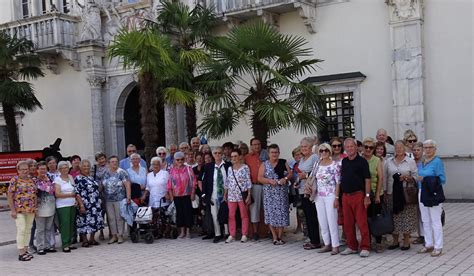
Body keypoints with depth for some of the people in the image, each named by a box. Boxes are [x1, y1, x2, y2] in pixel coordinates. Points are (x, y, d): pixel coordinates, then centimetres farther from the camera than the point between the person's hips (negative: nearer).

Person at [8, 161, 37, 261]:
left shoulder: (31, 180, 12)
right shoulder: (15, 180, -4)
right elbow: (9, 195, -8)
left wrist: (35, 207, 10)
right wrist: (12, 210, -13)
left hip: (31, 210, 6)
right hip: (19, 210, -6)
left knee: (28, 230, 9)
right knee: (21, 230, -8)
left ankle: (26, 251, 18)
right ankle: (21, 253, -4)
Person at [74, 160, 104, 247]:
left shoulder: (91, 177, 15)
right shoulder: (78, 179, -6)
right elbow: (77, 193, -12)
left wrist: (99, 201, 17)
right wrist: (81, 204, -19)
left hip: (96, 204, 7)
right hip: (86, 205, -7)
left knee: (95, 220, 8)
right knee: (85, 221, -4)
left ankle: (92, 239, 18)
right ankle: (84, 240, 4)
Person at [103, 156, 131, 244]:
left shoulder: (122, 172, -6)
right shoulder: (105, 173, 9)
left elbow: (127, 185, -12)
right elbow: (102, 185, 14)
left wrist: (128, 197, -19)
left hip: (119, 199, -4)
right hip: (108, 200, 4)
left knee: (119, 218, 1)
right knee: (111, 218, 8)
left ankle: (120, 235, 10)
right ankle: (114, 235, 17)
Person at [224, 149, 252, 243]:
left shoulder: (245, 167, -3)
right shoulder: (229, 169, 10)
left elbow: (248, 182, -5)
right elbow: (227, 183, 14)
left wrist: (249, 195, -10)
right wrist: (225, 194, 10)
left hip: (242, 195, -4)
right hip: (231, 195, 4)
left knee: (244, 215, 3)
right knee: (231, 216, 5)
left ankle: (244, 235, 12)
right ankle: (232, 235, 13)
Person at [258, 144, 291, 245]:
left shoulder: (283, 162, 8)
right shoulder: (264, 164, 5)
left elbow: (290, 173, 6)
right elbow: (260, 178, -1)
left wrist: (285, 178, -13)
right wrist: (270, 181, -16)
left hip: (282, 192, 0)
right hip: (269, 193, 0)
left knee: (281, 213, -1)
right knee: (271, 213, -3)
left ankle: (280, 236, 11)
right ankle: (275, 237, 6)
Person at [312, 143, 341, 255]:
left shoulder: (335, 165, -6)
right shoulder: (317, 165, 9)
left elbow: (338, 182, -8)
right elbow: (313, 178, 18)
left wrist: (336, 198, -13)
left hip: (330, 196, -6)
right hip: (319, 196, 6)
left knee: (332, 221, -4)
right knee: (322, 221, 8)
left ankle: (335, 246, 3)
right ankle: (327, 244, 18)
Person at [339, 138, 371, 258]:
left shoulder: (362, 161, -3)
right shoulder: (343, 162, 13)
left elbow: (367, 179, -7)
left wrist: (367, 196, -13)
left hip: (358, 195, -6)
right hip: (345, 196, 6)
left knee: (362, 222, -5)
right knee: (348, 223, 8)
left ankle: (365, 247, 2)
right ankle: (352, 246, 19)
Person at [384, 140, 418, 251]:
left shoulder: (411, 162, 4)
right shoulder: (388, 162, 9)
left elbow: (416, 176, 3)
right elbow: (385, 177, 9)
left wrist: (407, 178, -16)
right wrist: (385, 192, 4)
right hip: (392, 193, 2)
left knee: (406, 217, -1)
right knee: (393, 217, 3)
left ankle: (406, 241, 10)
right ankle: (395, 241, 14)